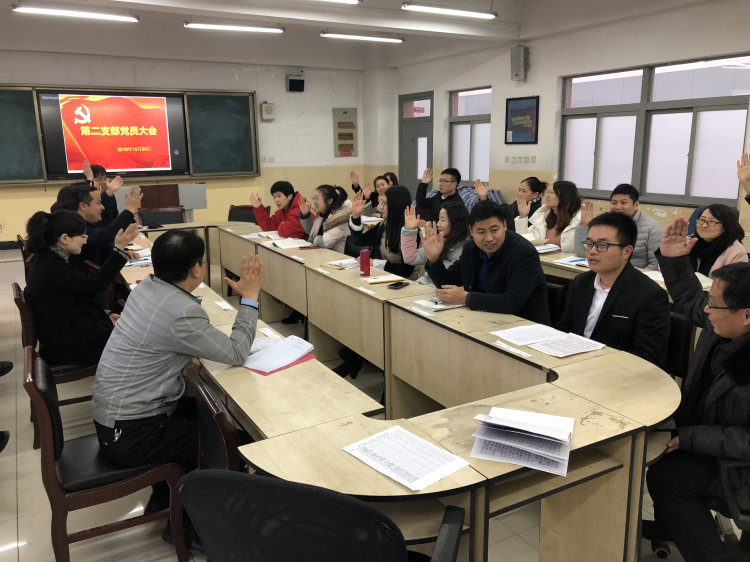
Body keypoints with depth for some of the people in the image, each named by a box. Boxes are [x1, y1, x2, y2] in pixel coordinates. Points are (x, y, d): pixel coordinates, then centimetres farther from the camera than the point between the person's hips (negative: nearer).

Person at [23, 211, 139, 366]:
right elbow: (95, 283, -29)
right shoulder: (50, 268, -26)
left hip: (70, 326, 9)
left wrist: (105, 314, 3)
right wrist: (119, 249, -32)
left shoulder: (50, 260, 6)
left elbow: (80, 295, 11)